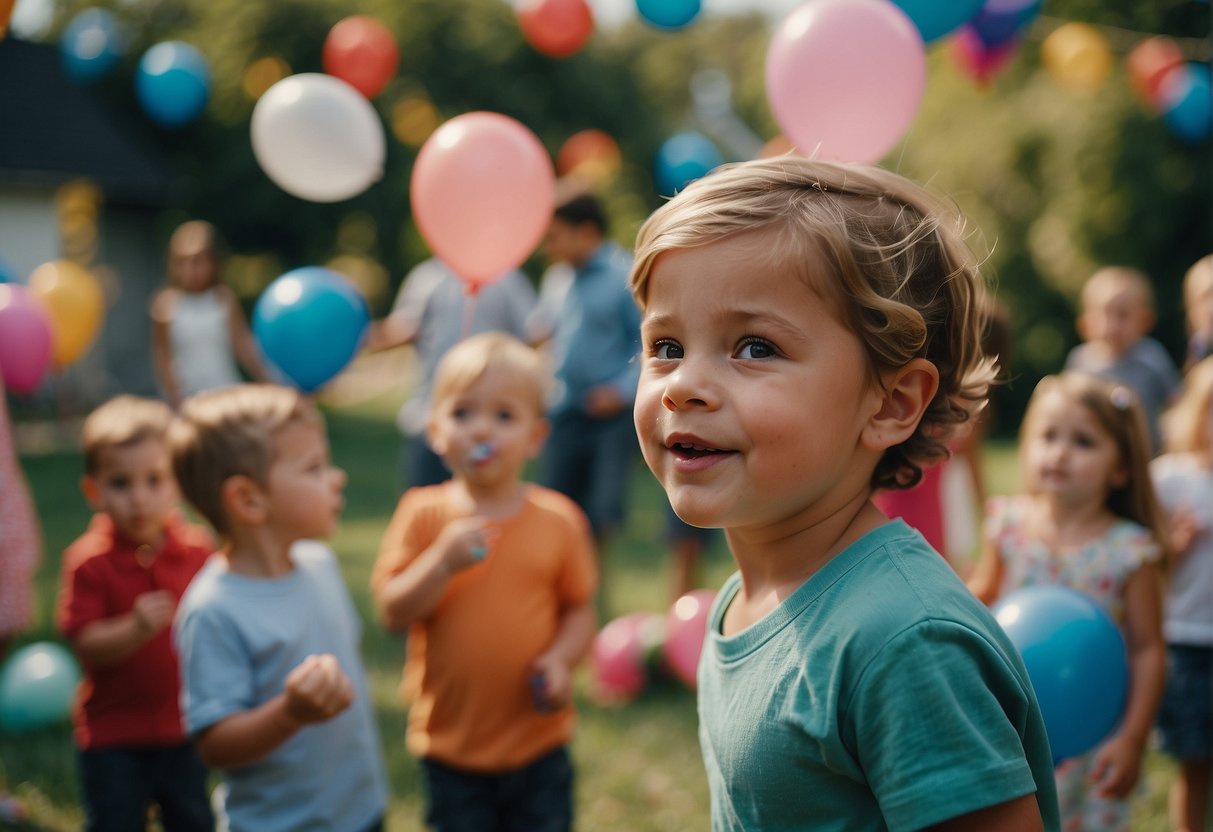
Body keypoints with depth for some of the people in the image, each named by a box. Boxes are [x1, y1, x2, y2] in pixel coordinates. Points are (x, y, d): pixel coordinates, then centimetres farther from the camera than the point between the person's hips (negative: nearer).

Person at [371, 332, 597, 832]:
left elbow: (578, 610, 2)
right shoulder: (424, 514, -6)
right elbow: (392, 613, -11)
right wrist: (443, 561, -24)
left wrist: (560, 659, -16)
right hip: (451, 744, 0)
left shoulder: (558, 519, -4)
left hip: (538, 740, 0)